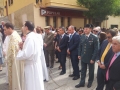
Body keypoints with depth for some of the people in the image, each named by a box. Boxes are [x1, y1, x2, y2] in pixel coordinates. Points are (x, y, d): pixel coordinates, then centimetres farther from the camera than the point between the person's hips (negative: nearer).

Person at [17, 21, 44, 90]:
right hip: (36, 62, 9)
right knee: (37, 83, 21)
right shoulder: (35, 36, 7)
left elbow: (27, 54, -28)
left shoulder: (30, 38, -22)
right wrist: (23, 47, 5)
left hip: (31, 65, -9)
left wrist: (20, 50, -10)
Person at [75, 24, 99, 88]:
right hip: (83, 57, 4)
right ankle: (82, 83, 29)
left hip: (90, 58, -3)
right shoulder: (82, 36, -1)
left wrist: (93, 58, -15)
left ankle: (90, 82, 39)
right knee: (83, 70, 14)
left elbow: (96, 49, -14)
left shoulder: (94, 38, -15)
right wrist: (79, 54, 4)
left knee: (91, 71, 17)